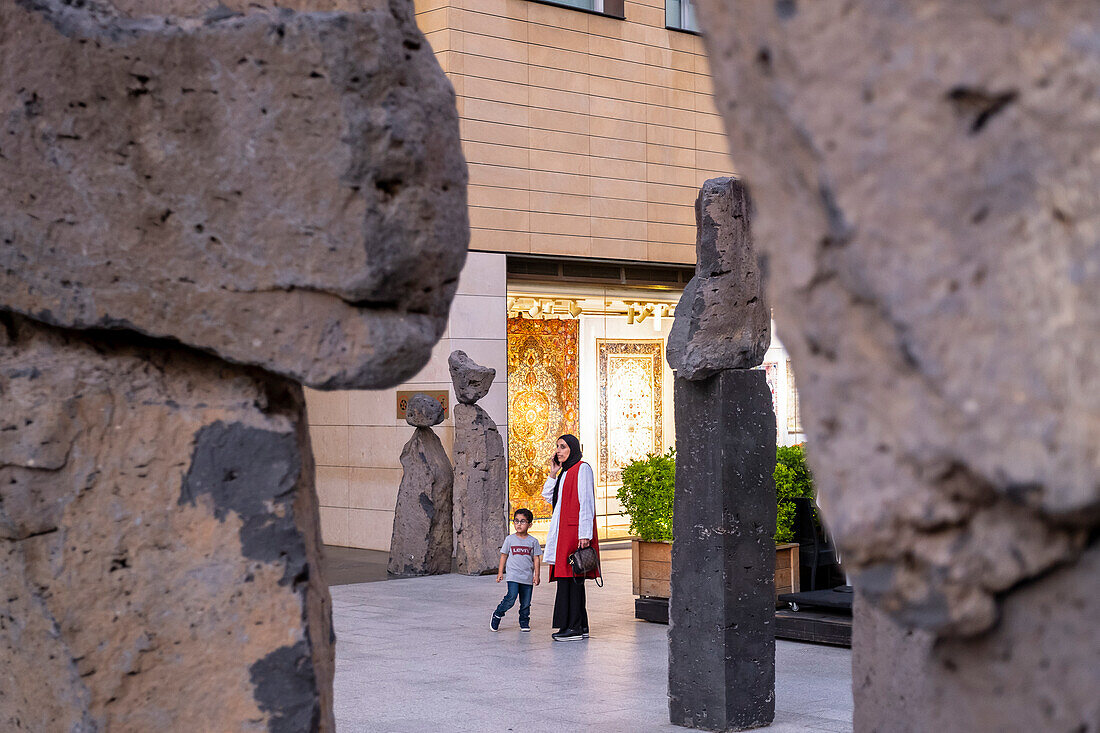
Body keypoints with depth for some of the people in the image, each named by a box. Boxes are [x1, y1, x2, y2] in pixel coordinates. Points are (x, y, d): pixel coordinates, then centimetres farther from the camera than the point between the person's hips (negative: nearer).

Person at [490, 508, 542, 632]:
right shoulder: (510, 539, 4)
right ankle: (497, 615, 4)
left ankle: (524, 622, 21)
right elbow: (504, 556, 10)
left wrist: (536, 575, 1)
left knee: (525, 603, 5)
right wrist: (500, 572, 7)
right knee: (511, 598, -15)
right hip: (513, 576, -2)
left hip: (528, 577, 2)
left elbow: (536, 559, 7)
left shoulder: (533, 541, 4)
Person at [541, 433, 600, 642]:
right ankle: (580, 627, 11)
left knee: (572, 577, -9)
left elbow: (586, 503, -14)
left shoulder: (582, 469, -8)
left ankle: (575, 627, -7)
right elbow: (548, 496, 21)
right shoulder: (566, 471, 19)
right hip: (563, 531, 9)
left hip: (575, 530, -9)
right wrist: (554, 472, 10)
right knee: (565, 576, 7)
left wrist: (585, 535, -20)